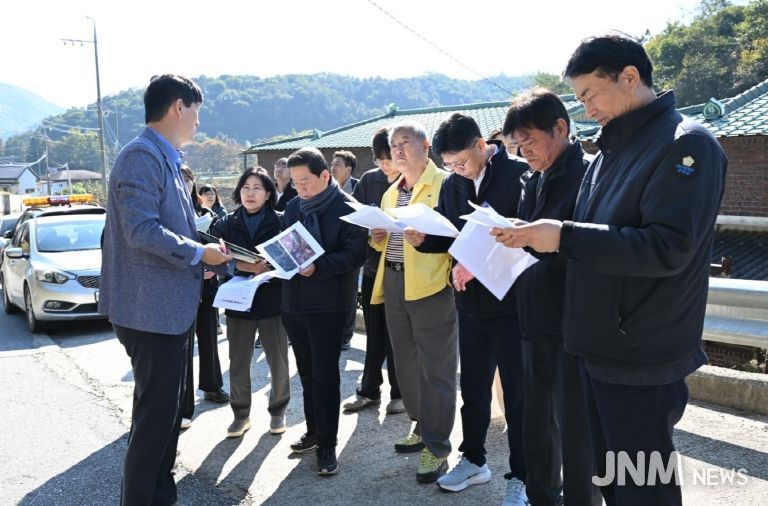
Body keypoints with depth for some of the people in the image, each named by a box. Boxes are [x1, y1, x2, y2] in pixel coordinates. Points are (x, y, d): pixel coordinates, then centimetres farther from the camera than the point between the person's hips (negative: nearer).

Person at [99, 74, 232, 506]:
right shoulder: (142, 156, -16)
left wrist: (205, 259, 13)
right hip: (152, 308, -10)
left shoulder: (166, 159, 15)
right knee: (156, 414, -2)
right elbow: (141, 229, -25)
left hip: (172, 305, 11)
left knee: (169, 409, 18)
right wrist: (198, 253, -16)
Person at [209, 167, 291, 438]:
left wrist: (268, 268, -22)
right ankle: (241, 414, 22)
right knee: (238, 362, 5)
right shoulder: (226, 224, 5)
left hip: (272, 300, -1)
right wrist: (244, 266, -19)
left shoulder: (280, 222, -2)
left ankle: (278, 410, 26)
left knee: (278, 361, 7)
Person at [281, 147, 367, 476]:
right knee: (307, 372, 16)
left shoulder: (347, 209, -10)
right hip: (293, 302, 6)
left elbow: (355, 255, -16)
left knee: (324, 375, -1)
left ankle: (327, 445, 9)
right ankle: (314, 432, 31)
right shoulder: (293, 207, 10)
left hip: (328, 305, -6)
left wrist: (318, 266, -27)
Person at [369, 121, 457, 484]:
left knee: (434, 368, -2)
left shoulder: (445, 183, -5)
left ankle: (437, 447, 7)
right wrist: (377, 237, 2)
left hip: (430, 284, -8)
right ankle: (423, 428, 31)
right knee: (406, 365, 15)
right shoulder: (390, 193, 18)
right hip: (393, 283, 8)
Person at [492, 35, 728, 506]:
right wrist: (538, 237, 3)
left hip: (642, 361, -8)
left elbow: (666, 248, -24)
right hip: (601, 349, 9)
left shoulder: (686, 144, -14)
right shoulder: (613, 150, 14)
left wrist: (564, 236, -23)